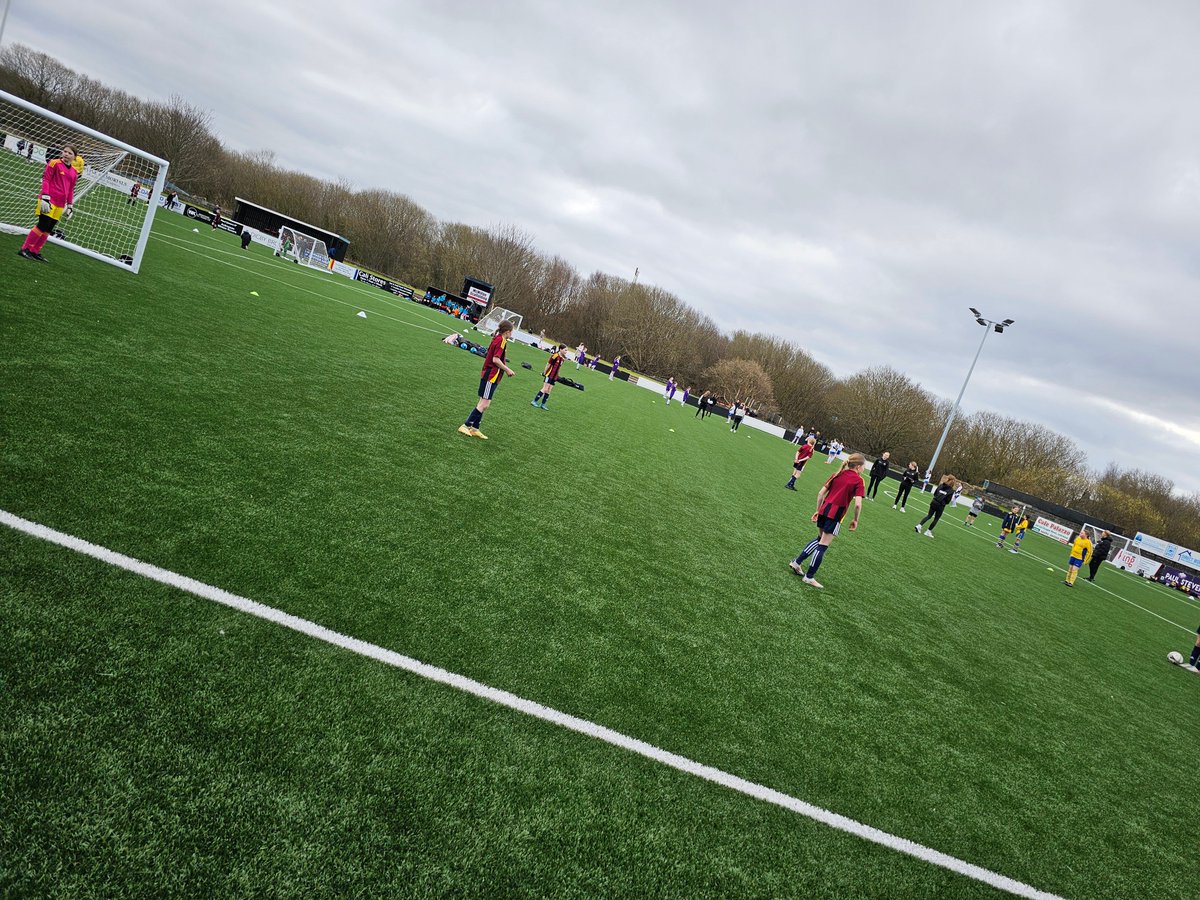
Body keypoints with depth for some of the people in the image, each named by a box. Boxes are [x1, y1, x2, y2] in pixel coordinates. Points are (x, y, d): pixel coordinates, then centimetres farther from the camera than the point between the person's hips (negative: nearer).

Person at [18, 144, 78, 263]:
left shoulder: (74, 172, 13)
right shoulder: (54, 163, -3)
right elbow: (45, 180, -6)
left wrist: (70, 205, 16)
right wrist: (45, 197, -15)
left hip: (60, 205, 6)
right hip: (49, 201, -6)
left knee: (48, 230, 7)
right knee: (42, 226, -9)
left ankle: (35, 252, 17)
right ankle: (25, 249, 1)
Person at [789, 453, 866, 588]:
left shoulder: (837, 474, 11)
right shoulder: (858, 481, -6)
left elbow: (820, 493, 10)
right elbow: (858, 504, -16)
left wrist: (818, 510, 19)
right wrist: (855, 520, -2)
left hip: (824, 510, 6)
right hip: (835, 515, -6)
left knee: (820, 539, 25)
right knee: (823, 546, 2)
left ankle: (797, 562, 22)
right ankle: (809, 577, 8)